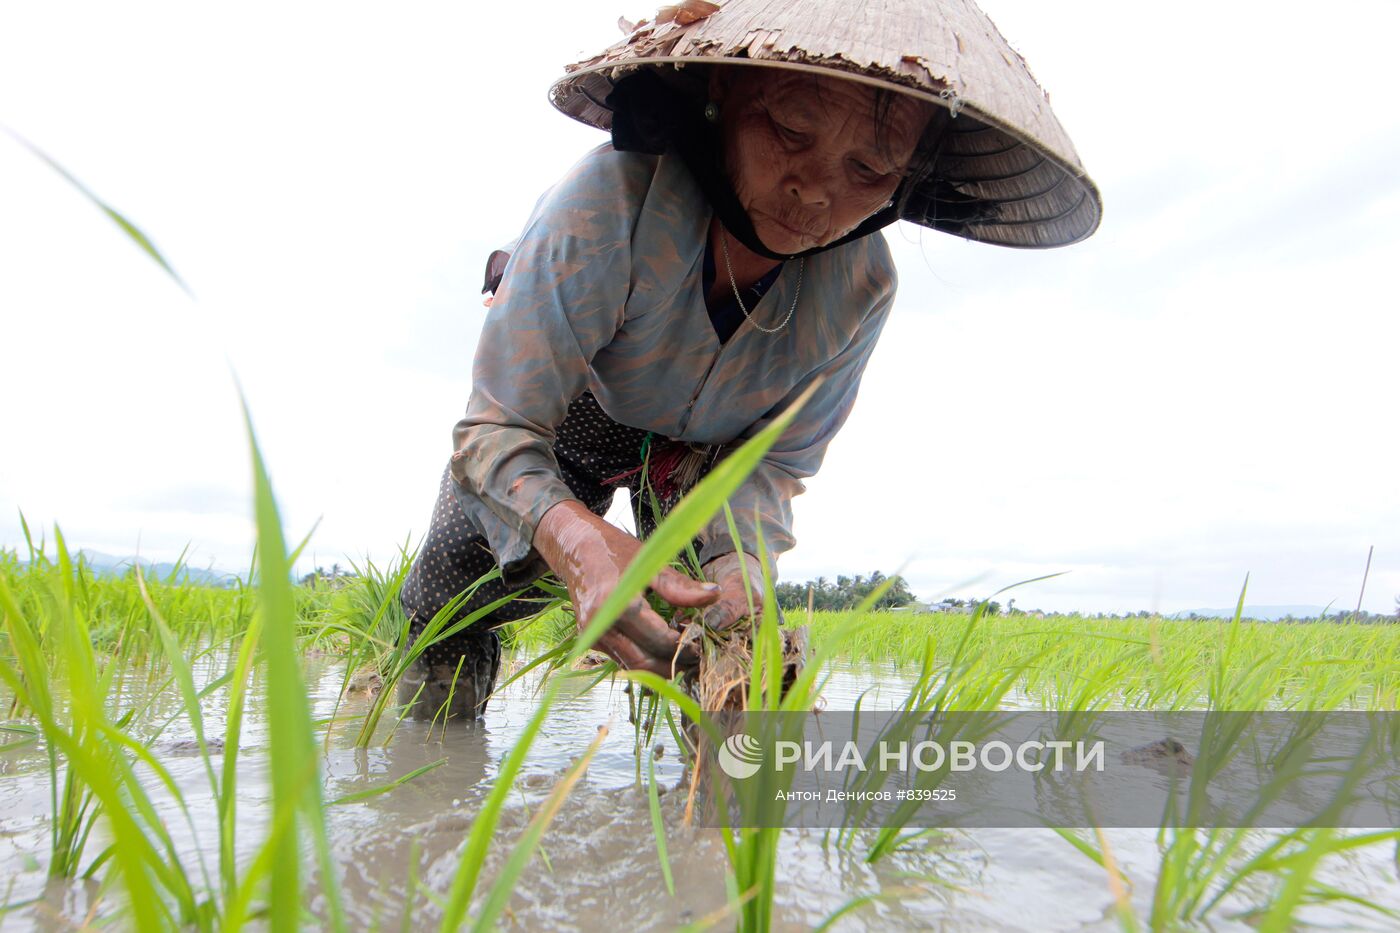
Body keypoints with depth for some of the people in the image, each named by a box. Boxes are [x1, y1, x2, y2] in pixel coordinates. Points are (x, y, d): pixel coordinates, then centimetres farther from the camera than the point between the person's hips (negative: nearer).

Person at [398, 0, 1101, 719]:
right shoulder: (609, 202, -40)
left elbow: (776, 461, -16)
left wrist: (736, 560, -39)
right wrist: (576, 538, -61)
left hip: (700, 457, 2)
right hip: (555, 430, -1)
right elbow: (498, 429, -38)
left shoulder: (861, 288, -27)